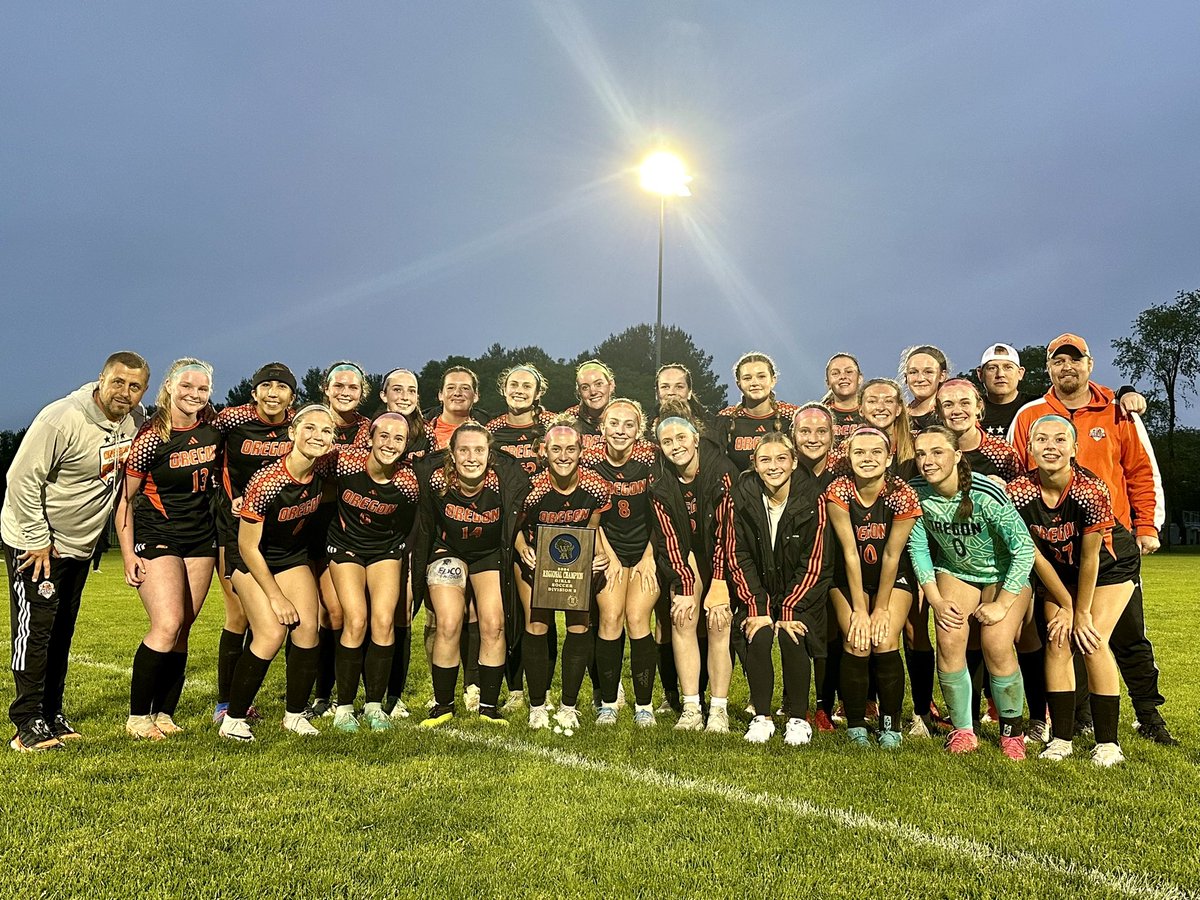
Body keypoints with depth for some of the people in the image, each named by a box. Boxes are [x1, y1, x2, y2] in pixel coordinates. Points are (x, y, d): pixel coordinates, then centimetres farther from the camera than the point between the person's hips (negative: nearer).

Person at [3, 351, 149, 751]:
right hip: (33, 542, -7)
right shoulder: (61, 420, -24)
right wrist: (37, 539, -18)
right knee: (34, 630, -5)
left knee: (62, 633, 12)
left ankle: (52, 715, 22)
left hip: (81, 544, 7)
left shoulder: (136, 419, -3)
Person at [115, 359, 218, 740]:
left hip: (201, 538, 5)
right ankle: (137, 717, -1)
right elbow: (125, 497, -9)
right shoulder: (152, 437, -13)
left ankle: (164, 714, 16)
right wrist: (128, 554, -13)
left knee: (182, 631, 6)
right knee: (167, 625, -17)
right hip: (156, 537, -5)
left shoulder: (214, 427, 1)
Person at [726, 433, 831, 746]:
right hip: (758, 590, 1)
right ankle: (761, 716, -4)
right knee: (759, 637, -23)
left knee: (791, 637, -23)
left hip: (801, 592, -1)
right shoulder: (742, 497, -11)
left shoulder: (812, 501, -14)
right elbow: (738, 558, -8)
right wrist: (756, 608, -15)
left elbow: (813, 564, -11)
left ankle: (798, 718, -3)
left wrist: (789, 610, -17)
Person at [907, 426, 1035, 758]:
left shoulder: (986, 494, -29)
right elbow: (918, 548, -5)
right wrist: (936, 600, -11)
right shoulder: (918, 494, -16)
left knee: (997, 646, -19)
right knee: (949, 638, -17)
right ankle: (962, 730, 0)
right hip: (955, 572, 3)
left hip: (1005, 574, -3)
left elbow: (1025, 548, -24)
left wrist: (1000, 605, -21)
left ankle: (1012, 732, 5)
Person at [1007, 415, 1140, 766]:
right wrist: (1066, 606, -9)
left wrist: (1082, 613, -14)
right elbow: (1036, 555, -14)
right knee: (1058, 641, -7)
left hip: (1110, 566, -3)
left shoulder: (1091, 490, -34)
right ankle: (1061, 739, 3)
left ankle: (1107, 743, -2)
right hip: (1060, 570, 3)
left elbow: (1090, 558, -24)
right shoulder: (1019, 493, -25)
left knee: (1092, 641, -14)